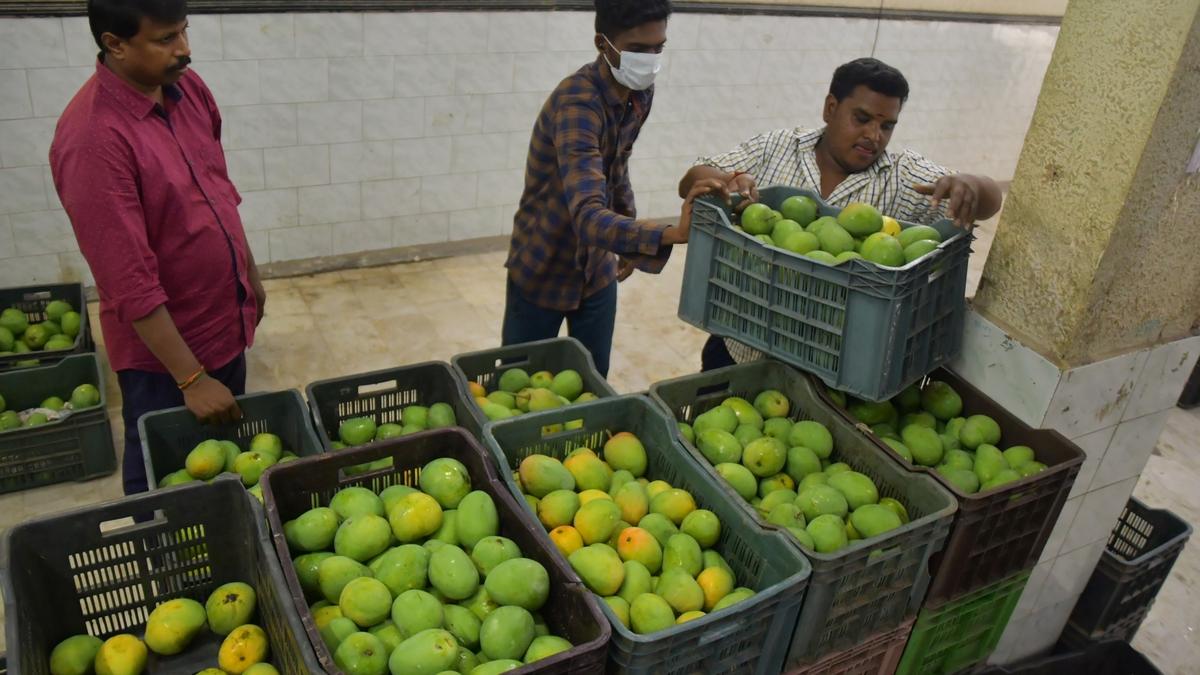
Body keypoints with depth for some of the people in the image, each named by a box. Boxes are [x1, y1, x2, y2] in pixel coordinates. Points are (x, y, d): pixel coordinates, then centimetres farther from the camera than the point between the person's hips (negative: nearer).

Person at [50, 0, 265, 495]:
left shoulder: (187, 87, -2)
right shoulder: (94, 137, -26)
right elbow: (130, 282, -26)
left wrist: (250, 272, 18)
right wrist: (191, 378, -23)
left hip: (226, 322, 7)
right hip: (163, 346, -7)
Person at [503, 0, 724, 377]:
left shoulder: (641, 94, -6)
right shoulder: (576, 102, -30)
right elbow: (588, 217, -43)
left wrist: (628, 243, 18)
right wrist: (672, 234, -58)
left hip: (598, 271, 6)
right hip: (542, 272, -6)